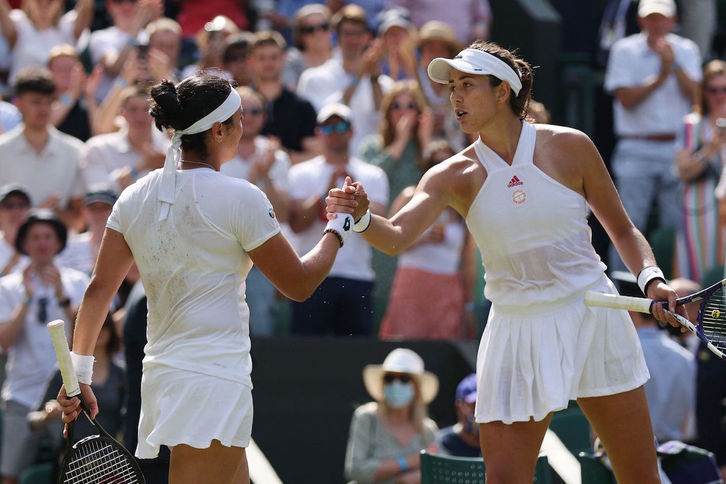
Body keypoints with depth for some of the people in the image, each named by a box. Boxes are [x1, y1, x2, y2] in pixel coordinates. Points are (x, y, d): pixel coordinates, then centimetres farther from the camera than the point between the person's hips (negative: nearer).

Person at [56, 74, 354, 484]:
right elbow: (299, 285, -2)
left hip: (161, 371, 8)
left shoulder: (136, 197, 7)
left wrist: (79, 374, 12)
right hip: (214, 385, -8)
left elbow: (100, 289, 7)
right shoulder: (240, 198, -11)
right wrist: (339, 228, 13)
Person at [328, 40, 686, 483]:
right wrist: (361, 218, -39)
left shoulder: (569, 147, -4)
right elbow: (397, 237, -18)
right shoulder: (454, 177, -2)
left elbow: (622, 230, 7)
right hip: (517, 327, 0)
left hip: (593, 318, 0)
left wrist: (651, 278, -10)